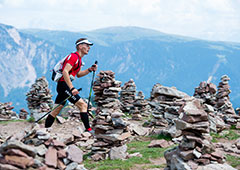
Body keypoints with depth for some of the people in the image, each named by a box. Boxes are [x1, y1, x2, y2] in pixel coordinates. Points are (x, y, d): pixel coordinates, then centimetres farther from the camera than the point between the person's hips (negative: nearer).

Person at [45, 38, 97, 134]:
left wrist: (90, 70, 12)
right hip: (64, 85, -10)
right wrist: (72, 88, -28)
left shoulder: (78, 58, 18)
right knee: (83, 105, -11)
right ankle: (88, 130, -13)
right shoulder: (74, 56, -13)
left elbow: (78, 74, 27)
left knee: (56, 110, 12)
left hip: (62, 86, 10)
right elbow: (65, 72, -23)